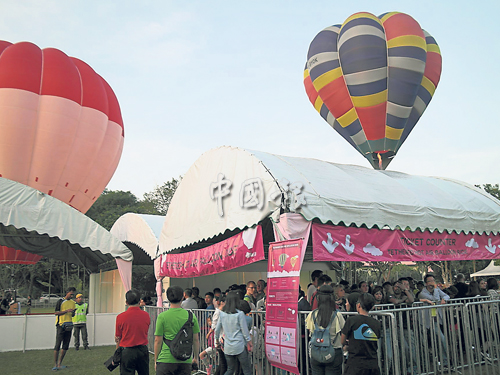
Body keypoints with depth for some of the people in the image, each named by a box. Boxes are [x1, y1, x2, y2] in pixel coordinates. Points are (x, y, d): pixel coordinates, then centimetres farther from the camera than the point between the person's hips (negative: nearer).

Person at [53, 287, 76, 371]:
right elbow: (56, 313, -8)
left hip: (69, 325, 6)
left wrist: (73, 312, -1)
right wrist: (66, 311, -17)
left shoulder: (73, 302, 14)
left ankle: (60, 364, 14)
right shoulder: (60, 301, -3)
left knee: (66, 346, 5)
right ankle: (55, 364, 1)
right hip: (61, 325, -6)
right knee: (58, 345, -5)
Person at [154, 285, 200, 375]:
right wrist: (195, 357, 19)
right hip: (185, 361, 2)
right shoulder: (191, 316, 0)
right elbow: (196, 339, 7)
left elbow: (158, 341, -3)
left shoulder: (162, 316, -6)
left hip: (166, 360, -2)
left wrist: (156, 360, 9)